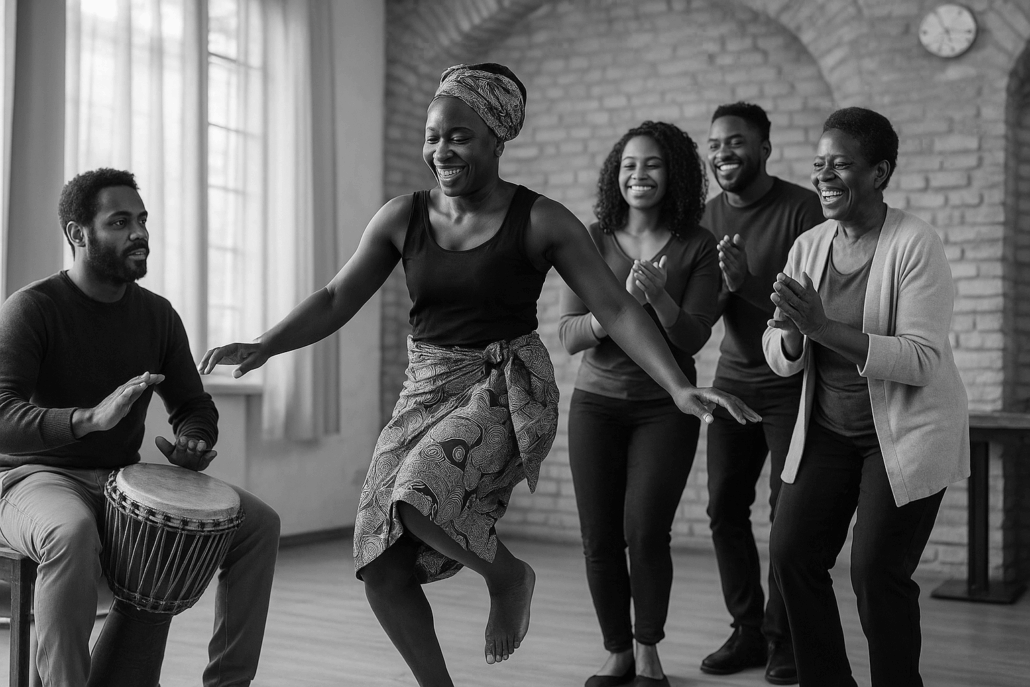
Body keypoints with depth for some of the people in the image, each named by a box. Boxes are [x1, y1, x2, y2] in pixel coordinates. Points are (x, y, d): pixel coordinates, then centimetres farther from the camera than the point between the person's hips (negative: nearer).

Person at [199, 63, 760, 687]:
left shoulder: (540, 221, -6)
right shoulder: (402, 217, 4)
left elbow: (616, 308, -7)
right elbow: (337, 300, 6)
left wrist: (679, 387, -18)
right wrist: (263, 347, -8)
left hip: (509, 386, -4)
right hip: (426, 390, 5)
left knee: (419, 496, -32)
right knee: (380, 562, -3)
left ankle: (508, 574, 1)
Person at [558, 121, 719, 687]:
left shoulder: (697, 247, -2)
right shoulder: (593, 241, 0)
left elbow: (692, 339, -7)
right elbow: (568, 336, -4)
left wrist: (658, 296, -25)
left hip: (665, 406, -1)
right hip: (597, 402, 2)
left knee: (646, 532, -11)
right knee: (599, 539, 1)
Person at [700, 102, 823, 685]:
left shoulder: (801, 208, -11)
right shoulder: (711, 216, 7)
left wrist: (748, 283, -27)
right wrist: (717, 285, -15)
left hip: (791, 381, -5)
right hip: (734, 378, 5)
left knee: (788, 510, -4)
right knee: (725, 507, 3)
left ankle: (784, 638, 9)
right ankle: (749, 631, 15)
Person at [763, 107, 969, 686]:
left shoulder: (916, 244, -16)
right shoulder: (808, 247, 1)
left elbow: (921, 361, -24)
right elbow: (781, 360, 2)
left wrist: (823, 327, -31)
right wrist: (792, 333, -22)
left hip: (907, 432, -5)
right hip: (828, 429, 6)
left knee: (877, 572, -7)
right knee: (793, 555, 2)